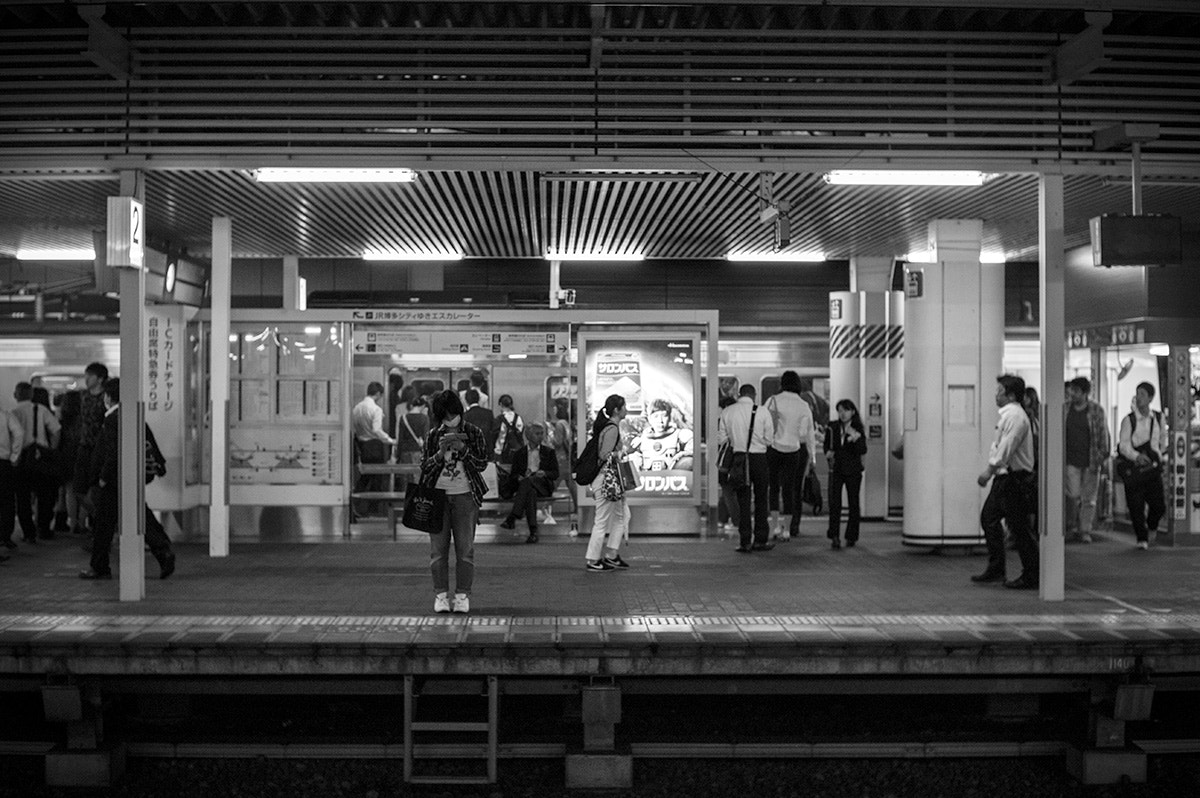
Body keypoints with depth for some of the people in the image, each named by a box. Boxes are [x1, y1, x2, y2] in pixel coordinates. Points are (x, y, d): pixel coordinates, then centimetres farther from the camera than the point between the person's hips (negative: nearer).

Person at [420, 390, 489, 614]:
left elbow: (482, 463, -1)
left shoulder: (474, 433, 3)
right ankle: (441, 594, 5)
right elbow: (425, 467, 5)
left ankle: (462, 595, 3)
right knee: (438, 547, -1)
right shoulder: (433, 436, 7)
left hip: (465, 495, -1)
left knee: (465, 547, -2)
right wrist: (440, 452, -12)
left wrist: (462, 449, -14)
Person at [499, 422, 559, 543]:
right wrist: (518, 477, -10)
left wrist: (544, 473, -10)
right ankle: (533, 532, -47)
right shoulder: (519, 453, 21)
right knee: (531, 492, -39)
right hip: (523, 483, 1)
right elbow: (513, 473, 15)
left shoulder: (549, 452, 21)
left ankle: (511, 518, -47)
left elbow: (555, 473, 12)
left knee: (527, 482, -37)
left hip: (543, 485, -1)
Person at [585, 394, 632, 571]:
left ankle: (611, 555, 19)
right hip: (608, 479, -11)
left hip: (611, 479, 11)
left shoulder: (610, 427, 14)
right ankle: (593, 561, 5)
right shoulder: (612, 429, -17)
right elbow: (605, 455, -20)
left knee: (622, 515, 15)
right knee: (602, 520, -3)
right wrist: (621, 453, -10)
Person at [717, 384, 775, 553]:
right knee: (760, 499, 11)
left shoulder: (726, 412, 0)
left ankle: (745, 542, 6)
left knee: (742, 501, 7)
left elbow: (721, 439, 2)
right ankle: (760, 540, 14)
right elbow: (769, 439, -2)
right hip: (759, 458, -1)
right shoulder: (762, 412, -6)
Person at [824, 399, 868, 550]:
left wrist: (856, 438, -29)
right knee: (834, 503, -11)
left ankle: (851, 537, 16)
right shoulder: (832, 428, 4)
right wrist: (829, 453, -2)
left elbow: (863, 451, -14)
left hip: (853, 470, -1)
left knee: (853, 503, 5)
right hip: (836, 469, 1)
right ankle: (834, 536, -13)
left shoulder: (858, 430, -3)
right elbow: (827, 445, 18)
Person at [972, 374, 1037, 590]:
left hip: (1013, 478, -11)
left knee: (1019, 527, -4)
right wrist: (992, 472, 17)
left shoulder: (1015, 416, -17)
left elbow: (1006, 449, -23)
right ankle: (995, 569, 20)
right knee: (988, 518, 14)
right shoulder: (1009, 414, 16)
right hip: (1004, 477, 11)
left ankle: (1031, 577, 3)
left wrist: (989, 471, -21)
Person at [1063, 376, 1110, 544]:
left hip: (1091, 460, 0)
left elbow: (1103, 434, 4)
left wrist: (1103, 456, -2)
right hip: (1071, 460, 1)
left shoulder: (1096, 410, 1)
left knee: (1089, 498, 3)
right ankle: (1071, 529, 7)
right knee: (1072, 495, -8)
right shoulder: (1064, 409, 6)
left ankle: (1085, 531, 11)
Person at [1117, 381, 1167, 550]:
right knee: (1136, 506, -5)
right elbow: (1124, 445, -15)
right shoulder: (1129, 420, -7)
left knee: (1159, 506, 3)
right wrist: (1137, 456, -32)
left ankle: (1151, 526, 36)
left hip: (1153, 468, 3)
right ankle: (1142, 538, 11)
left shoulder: (1158, 418, 4)